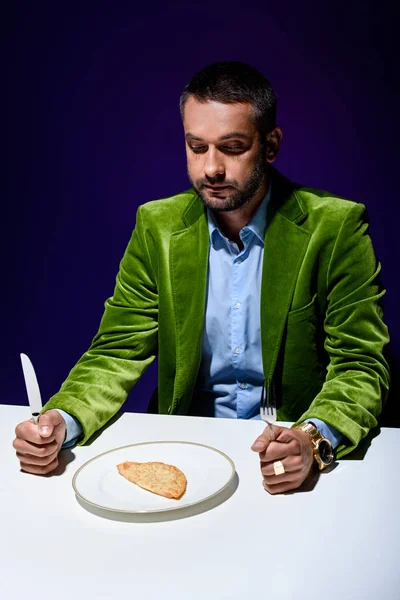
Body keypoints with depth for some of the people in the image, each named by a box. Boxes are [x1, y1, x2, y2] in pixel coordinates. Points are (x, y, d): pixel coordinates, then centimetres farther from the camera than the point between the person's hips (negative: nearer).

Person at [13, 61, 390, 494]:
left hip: (290, 459, -1)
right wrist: (61, 421, -19)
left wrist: (313, 441, -30)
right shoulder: (157, 226, -1)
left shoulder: (336, 227, -10)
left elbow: (361, 365, -10)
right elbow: (118, 352, 0)